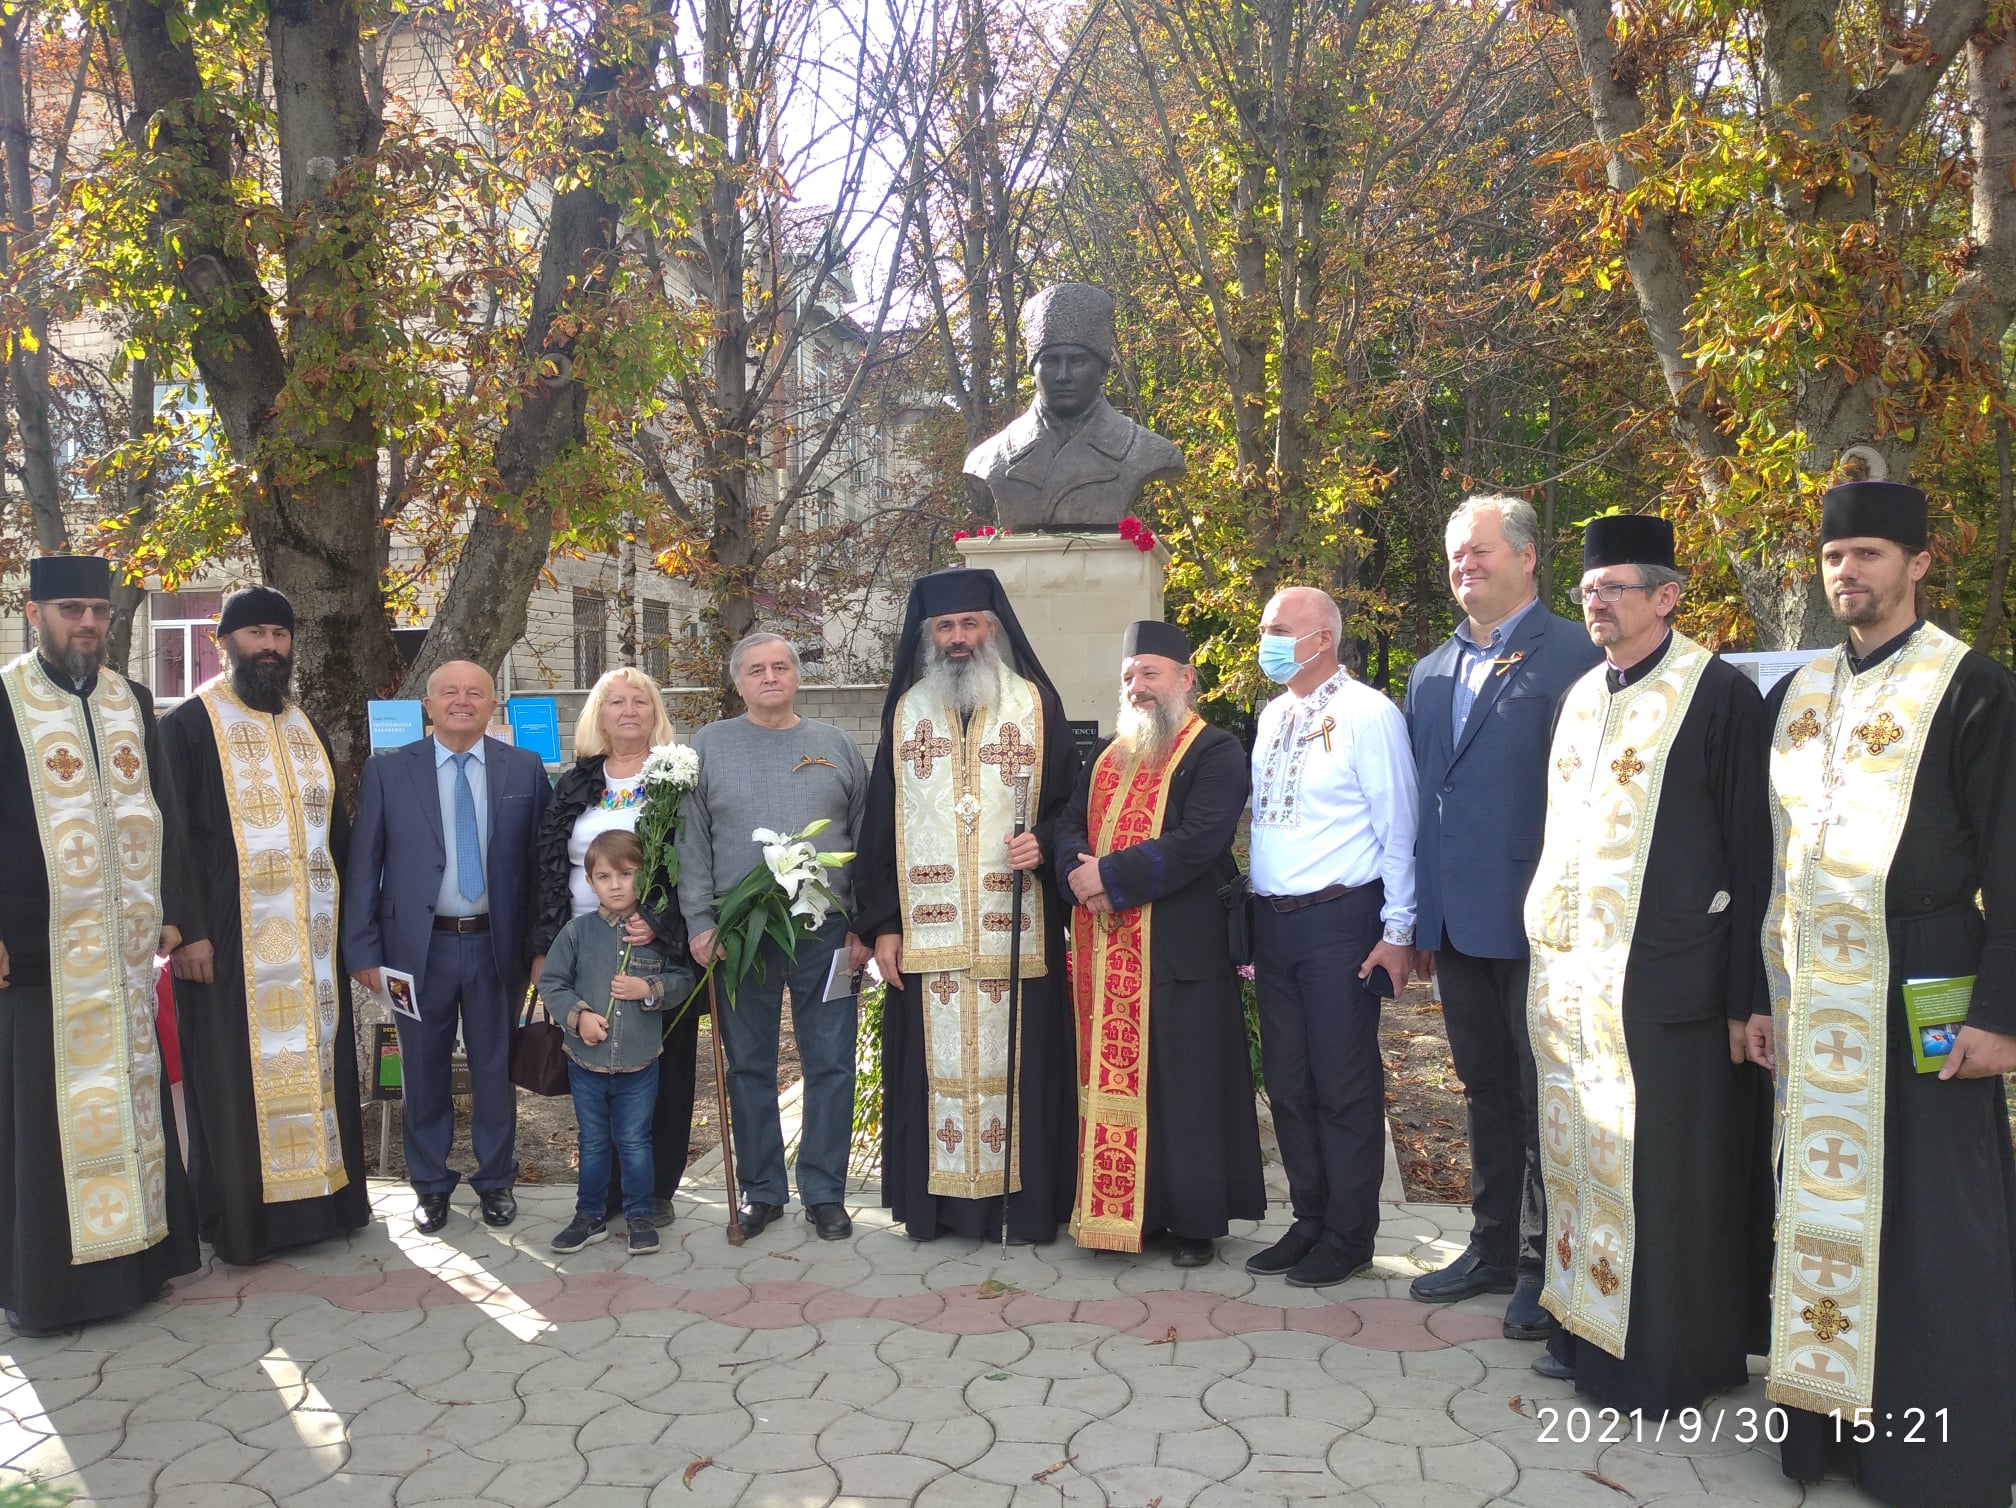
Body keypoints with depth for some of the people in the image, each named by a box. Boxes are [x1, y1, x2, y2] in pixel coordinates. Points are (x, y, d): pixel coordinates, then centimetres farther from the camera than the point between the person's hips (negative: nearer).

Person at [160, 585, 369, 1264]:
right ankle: (242, 1218, 12)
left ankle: (321, 1194, 21)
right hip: (232, 939, -5)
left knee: (315, 1061, 9)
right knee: (238, 1072, 1)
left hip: (313, 940, 5)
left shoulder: (307, 730, 15)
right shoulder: (190, 725, -3)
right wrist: (187, 930, -15)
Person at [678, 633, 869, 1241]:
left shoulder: (835, 746, 8)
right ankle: (761, 1190, 23)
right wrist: (700, 922, -6)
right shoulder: (707, 746, 5)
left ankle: (824, 1191, 18)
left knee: (831, 1065, 4)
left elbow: (864, 840, 7)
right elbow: (691, 844, 2)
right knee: (749, 1066, 9)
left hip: (826, 933, 0)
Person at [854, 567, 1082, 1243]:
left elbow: (1069, 801, 6)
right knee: (936, 1060, 4)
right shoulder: (905, 710, 10)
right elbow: (878, 823, 8)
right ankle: (938, 1198, 15)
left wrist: (1044, 842, -16)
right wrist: (881, 922, 3)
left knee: (1013, 1057, 1)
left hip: (1016, 928, -1)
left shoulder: (1036, 704, 5)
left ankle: (1022, 1197, 12)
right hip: (926, 928, 2)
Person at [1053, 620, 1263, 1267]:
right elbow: (1068, 826, 12)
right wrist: (1084, 876, -10)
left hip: (1180, 946, -6)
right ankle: (1114, 1208, 19)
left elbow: (1198, 842, -17)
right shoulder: (1106, 757, 18)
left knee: (1183, 1084, 0)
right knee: (1110, 1081, 8)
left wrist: (1111, 875, -17)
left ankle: (1193, 1220, 12)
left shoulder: (1216, 752, -4)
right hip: (1106, 950, 6)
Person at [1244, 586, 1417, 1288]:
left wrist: (1398, 930, -13)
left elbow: (1398, 827, -11)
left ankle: (1348, 1233, 18)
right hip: (1273, 919, 7)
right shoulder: (1271, 715, 12)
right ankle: (1309, 1220, 28)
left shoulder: (1367, 715, -10)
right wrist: (1255, 914, 13)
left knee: (1344, 1084, 2)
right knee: (1287, 1081, 13)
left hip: (1338, 920, -7)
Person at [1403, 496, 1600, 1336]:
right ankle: (1493, 1248, 31)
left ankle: (1544, 1266, 18)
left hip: (1536, 918, -7)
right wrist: (1417, 919, 13)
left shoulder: (1572, 657, -8)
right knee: (1486, 1088, 17)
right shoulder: (1431, 674, 14)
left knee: (1542, 1096, 5)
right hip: (1456, 920, 7)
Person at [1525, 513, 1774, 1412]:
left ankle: (1669, 1358, 18)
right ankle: (1587, 1329, 27)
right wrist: (1548, 951, 12)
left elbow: (1749, 854, -9)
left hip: (1658, 982, -6)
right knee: (1579, 1159, 13)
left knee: (1662, 1169, 3)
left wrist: (1742, 993, -11)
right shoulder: (1579, 698, 13)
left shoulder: (1719, 694, -7)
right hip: (1568, 974, 7)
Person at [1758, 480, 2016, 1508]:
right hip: (1810, 995, 5)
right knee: (1819, 1204, 10)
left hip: (1921, 993, -5)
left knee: (1928, 1221, 3)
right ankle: (1829, 1416, 23)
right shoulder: (1794, 694, 10)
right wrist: (1756, 989, 9)